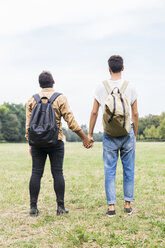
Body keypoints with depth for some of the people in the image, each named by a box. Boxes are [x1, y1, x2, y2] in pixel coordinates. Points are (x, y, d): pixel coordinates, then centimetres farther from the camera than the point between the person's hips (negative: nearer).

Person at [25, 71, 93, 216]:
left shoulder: (32, 100, 8)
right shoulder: (60, 98, 0)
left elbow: (29, 125, 7)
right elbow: (71, 121, -5)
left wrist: (30, 144, 15)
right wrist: (84, 138, 0)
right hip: (56, 141, -2)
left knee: (36, 173, 3)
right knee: (57, 173, 1)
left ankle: (33, 207, 4)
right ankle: (61, 207, 2)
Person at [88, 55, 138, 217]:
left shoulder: (101, 88, -1)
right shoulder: (130, 87, 1)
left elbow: (94, 112, 1)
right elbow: (135, 114, 4)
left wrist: (90, 134, 9)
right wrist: (135, 135, 15)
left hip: (109, 134, 0)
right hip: (127, 132, 1)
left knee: (109, 170, 3)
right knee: (128, 170, 9)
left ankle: (111, 205, 1)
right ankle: (128, 204, 13)